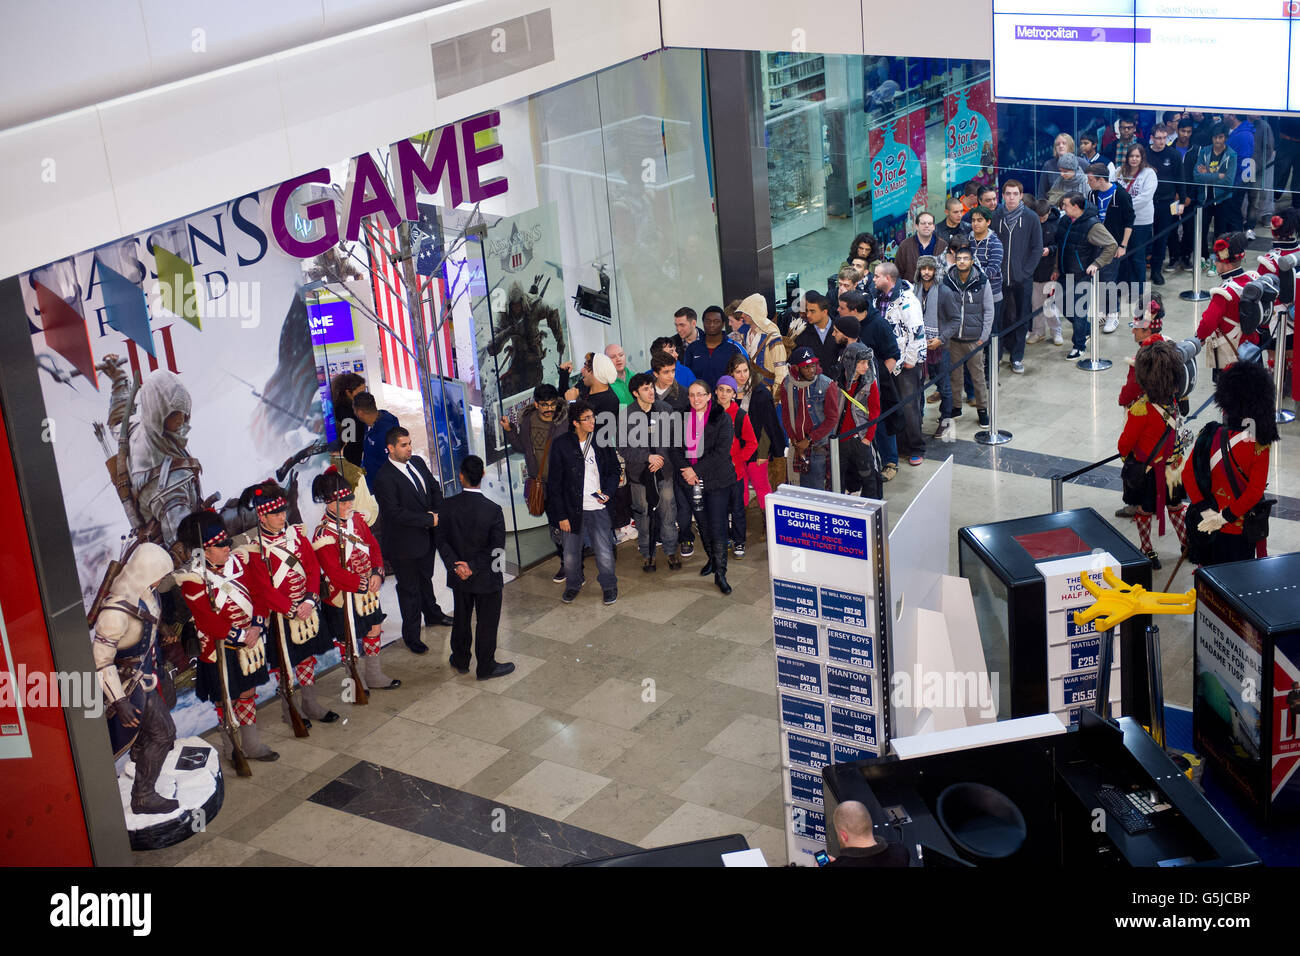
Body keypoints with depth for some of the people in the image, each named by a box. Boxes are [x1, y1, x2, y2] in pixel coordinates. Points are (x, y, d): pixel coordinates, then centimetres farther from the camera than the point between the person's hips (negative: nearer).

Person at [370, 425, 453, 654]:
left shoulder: (417, 462, 1)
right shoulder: (384, 478, -23)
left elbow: (435, 488, 9)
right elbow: (395, 513, -27)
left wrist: (436, 513, -10)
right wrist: (429, 520, -25)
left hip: (427, 536, 7)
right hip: (404, 543, -7)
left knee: (425, 578, 29)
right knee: (409, 589, 7)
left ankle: (432, 615, 50)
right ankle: (411, 635, 21)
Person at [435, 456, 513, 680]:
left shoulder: (448, 506, -12)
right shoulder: (492, 510, -21)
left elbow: (442, 541, -8)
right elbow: (497, 549, -18)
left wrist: (455, 565, -10)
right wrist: (474, 566, -14)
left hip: (459, 577, 3)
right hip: (486, 577, -3)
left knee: (461, 618, 22)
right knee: (487, 622, 12)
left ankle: (460, 661, 38)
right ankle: (485, 667, 25)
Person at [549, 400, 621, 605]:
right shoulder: (561, 445, -5)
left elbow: (614, 470, 15)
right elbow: (555, 482, -3)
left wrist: (608, 492, -5)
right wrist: (561, 515, -6)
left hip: (599, 509, 1)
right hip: (572, 510, -1)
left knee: (605, 554, -1)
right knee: (571, 554, 9)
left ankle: (609, 586, 24)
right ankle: (573, 585, 35)